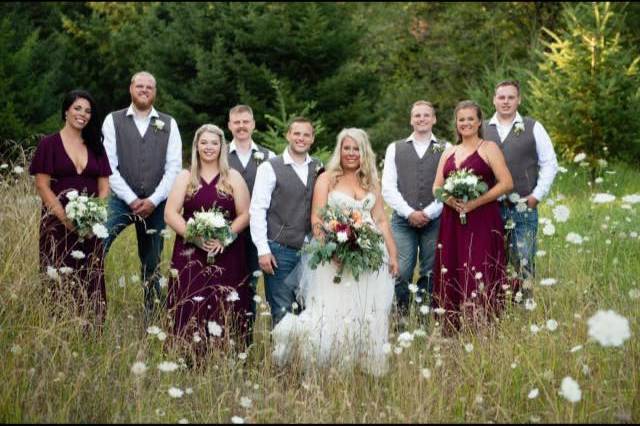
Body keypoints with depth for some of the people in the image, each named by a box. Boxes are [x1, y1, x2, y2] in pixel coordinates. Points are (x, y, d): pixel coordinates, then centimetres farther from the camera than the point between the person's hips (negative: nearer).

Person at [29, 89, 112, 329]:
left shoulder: (95, 147, 14)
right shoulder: (49, 144, 2)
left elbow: (104, 186, 11)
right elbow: (42, 185, -6)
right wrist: (67, 219, -16)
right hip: (58, 224, -3)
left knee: (92, 282, 1)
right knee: (60, 283, -6)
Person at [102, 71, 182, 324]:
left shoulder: (168, 124, 7)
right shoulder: (113, 121, 3)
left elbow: (173, 168, 2)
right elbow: (109, 166, -3)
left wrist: (153, 201, -9)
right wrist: (132, 200, -10)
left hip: (155, 205, 2)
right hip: (121, 200, -2)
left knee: (152, 265, 9)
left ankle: (151, 320, 19)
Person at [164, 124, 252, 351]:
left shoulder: (233, 178, 9)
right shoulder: (185, 177, 9)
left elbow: (245, 215, 4)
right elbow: (170, 215, 1)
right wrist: (195, 236, -13)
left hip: (226, 255, 0)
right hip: (190, 254, 0)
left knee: (224, 310, -5)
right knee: (191, 309, -6)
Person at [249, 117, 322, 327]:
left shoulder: (319, 169, 10)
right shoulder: (270, 168, -2)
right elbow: (257, 210, -5)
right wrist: (263, 250, -10)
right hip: (279, 250, -4)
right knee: (281, 311, -2)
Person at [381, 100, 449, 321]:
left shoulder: (446, 149, 9)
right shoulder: (395, 148, 13)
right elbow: (388, 187, 6)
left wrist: (428, 213, -9)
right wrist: (409, 212, -6)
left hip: (435, 220, 0)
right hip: (403, 220, 1)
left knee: (431, 274, 1)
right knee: (401, 273, -7)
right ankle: (402, 317, 3)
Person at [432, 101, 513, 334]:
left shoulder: (489, 148, 3)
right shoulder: (449, 153, 18)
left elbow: (507, 183, -6)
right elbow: (436, 187, 15)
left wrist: (476, 202, -14)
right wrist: (449, 199, -8)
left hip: (481, 221, -5)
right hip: (453, 221, 5)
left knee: (479, 276, -11)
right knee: (452, 276, 1)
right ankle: (452, 331, 5)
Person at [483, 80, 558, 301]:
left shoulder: (533, 128, 3)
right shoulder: (482, 130, 8)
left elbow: (550, 164, 5)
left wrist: (537, 195, -2)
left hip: (524, 207, -2)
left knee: (524, 263, -4)